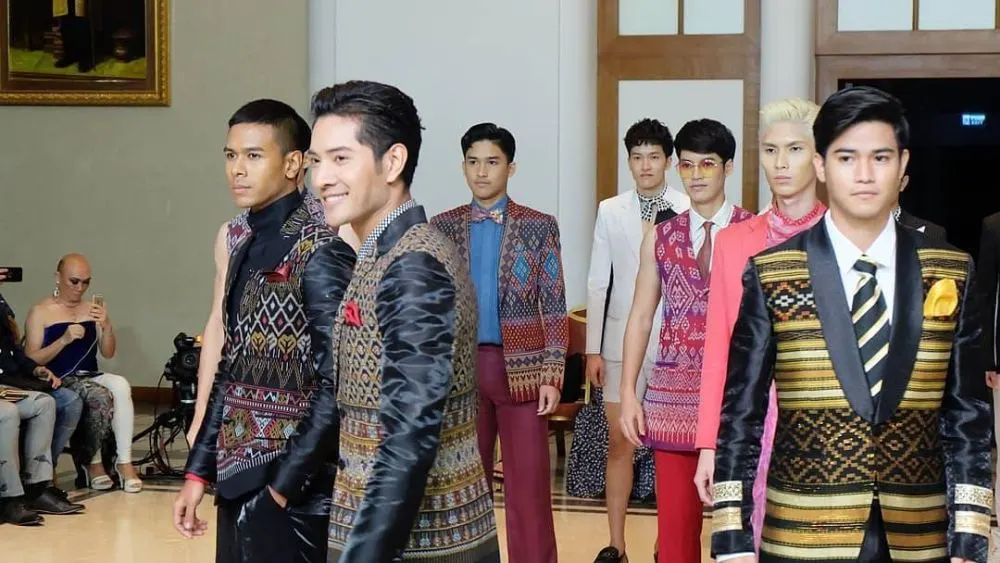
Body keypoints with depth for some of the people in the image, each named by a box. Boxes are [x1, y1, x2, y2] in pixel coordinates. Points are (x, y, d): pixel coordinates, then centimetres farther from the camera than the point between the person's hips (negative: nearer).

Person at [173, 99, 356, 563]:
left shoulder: (320, 252, -13)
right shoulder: (246, 248, 11)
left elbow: (336, 386, -18)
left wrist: (283, 486, -17)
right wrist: (199, 472, 13)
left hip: (290, 495, -7)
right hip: (236, 484, 7)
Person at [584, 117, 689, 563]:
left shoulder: (689, 211, -3)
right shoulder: (610, 211, 5)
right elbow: (598, 283, 6)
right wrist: (593, 349, 3)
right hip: (622, 341, 2)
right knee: (619, 443, 6)